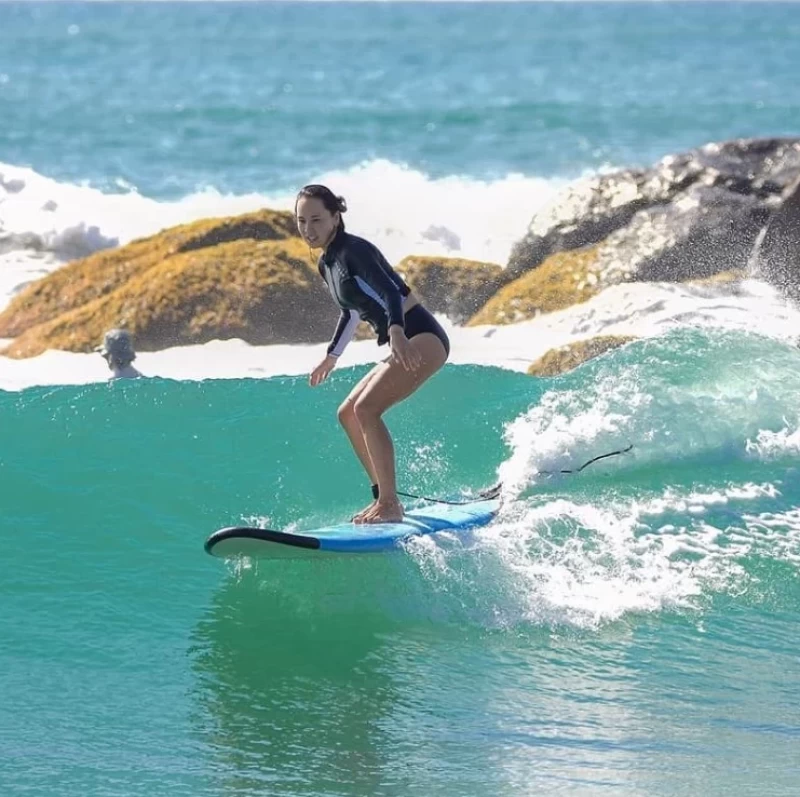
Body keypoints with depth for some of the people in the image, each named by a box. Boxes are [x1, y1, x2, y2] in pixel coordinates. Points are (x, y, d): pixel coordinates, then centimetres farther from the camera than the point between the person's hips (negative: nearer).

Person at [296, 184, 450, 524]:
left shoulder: (354, 250, -14)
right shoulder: (326, 265, 13)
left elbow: (391, 291, -29)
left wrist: (396, 331, -46)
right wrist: (332, 356, 38)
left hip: (422, 337, -10)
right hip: (403, 345, 10)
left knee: (366, 409, -22)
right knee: (347, 414, 12)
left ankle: (390, 505, -21)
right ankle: (383, 499, 15)